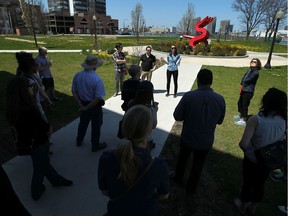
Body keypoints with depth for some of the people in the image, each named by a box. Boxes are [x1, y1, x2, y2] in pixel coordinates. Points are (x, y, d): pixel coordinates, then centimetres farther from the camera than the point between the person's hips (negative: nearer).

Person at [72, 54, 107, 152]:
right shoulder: (97, 79, -27)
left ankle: (79, 141, 49)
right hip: (94, 105, -5)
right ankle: (95, 146, 33)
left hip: (83, 104, 5)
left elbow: (74, 92, -4)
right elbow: (98, 98, -27)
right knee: (96, 126, 15)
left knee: (83, 123, 27)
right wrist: (87, 108, -17)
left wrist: (81, 105, -4)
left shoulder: (77, 75, -10)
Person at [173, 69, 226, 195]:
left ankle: (178, 179, 50)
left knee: (182, 158, 27)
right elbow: (219, 121, -1)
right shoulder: (220, 99, -14)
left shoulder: (188, 96, -23)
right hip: (206, 141, 1)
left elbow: (177, 116, -15)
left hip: (188, 138, -1)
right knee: (198, 164, 23)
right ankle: (191, 188, 41)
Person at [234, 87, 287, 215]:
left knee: (247, 183, 22)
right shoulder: (284, 122, -17)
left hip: (252, 160, -4)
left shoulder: (256, 120, -31)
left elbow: (243, 144, -35)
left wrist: (248, 150, -14)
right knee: (260, 184, 27)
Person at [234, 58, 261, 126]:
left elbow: (248, 80, -20)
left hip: (248, 91, -9)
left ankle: (244, 120, 7)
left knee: (245, 105, -4)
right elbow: (243, 78, 7)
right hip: (244, 89, 9)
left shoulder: (255, 72, -14)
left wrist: (243, 81, -1)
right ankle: (241, 116, 40)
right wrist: (242, 84, -9)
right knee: (240, 102, 20)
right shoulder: (250, 70, 12)